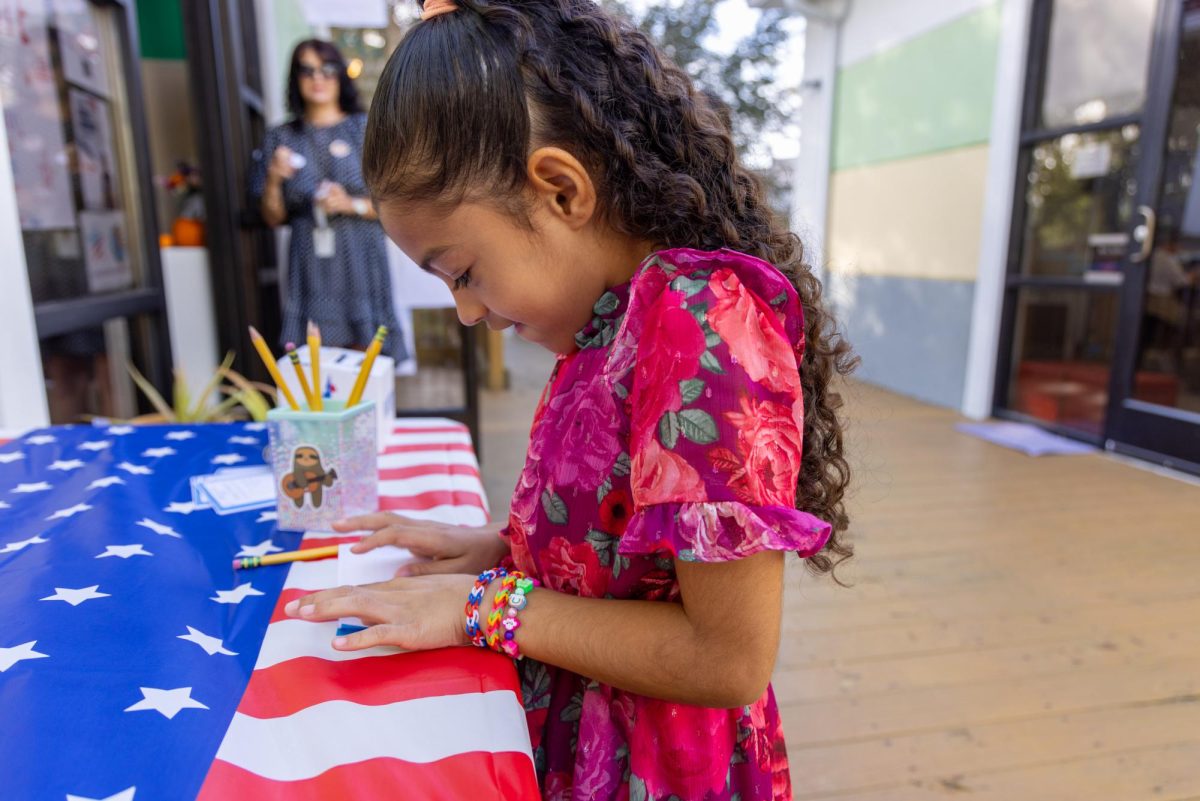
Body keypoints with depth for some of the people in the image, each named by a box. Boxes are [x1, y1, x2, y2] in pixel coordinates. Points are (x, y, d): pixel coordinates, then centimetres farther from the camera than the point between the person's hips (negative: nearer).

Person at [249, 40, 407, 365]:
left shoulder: (367, 129, 4)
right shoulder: (281, 139, 9)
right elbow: (274, 218, 10)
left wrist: (352, 204, -14)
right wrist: (273, 180, -7)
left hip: (360, 261, -1)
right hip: (310, 265, 2)